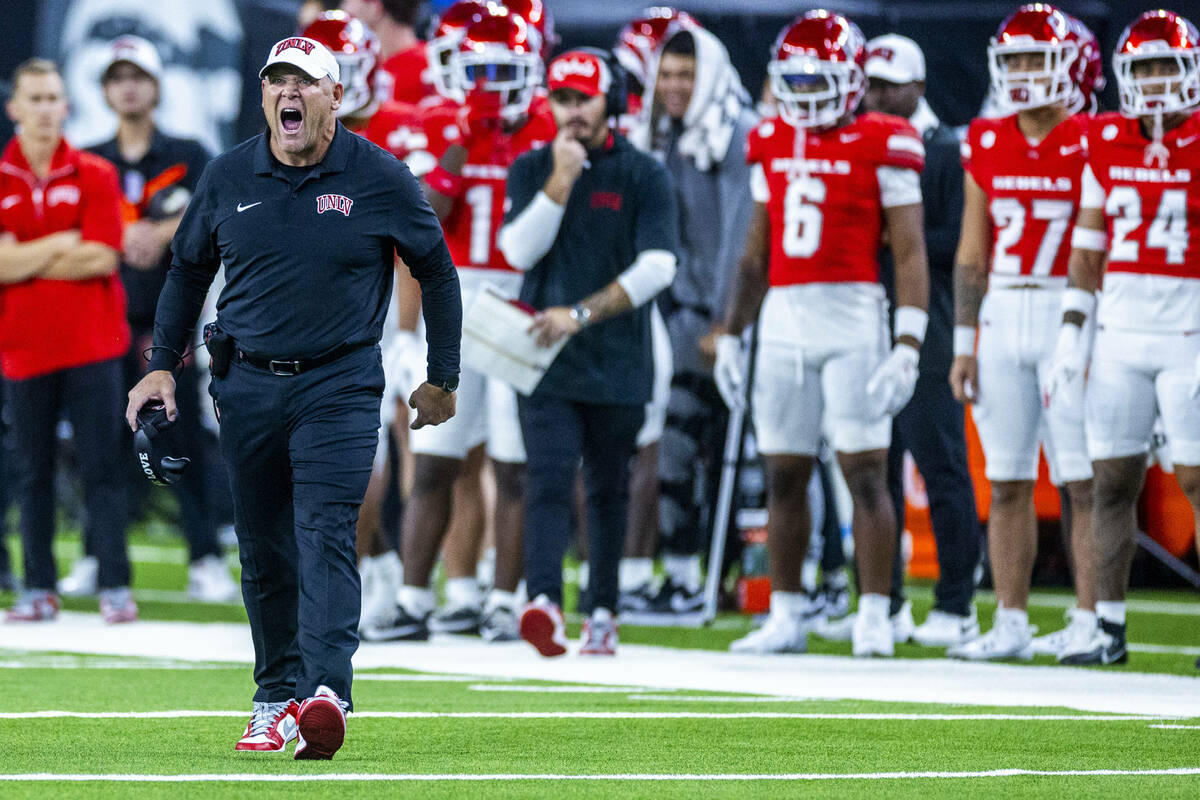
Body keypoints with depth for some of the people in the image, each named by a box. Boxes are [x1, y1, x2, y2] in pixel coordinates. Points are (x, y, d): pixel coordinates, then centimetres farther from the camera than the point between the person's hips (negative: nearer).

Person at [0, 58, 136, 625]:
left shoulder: (95, 176, 3)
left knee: (102, 468, -3)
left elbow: (103, 259, -7)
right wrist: (63, 244, -9)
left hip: (91, 343, -1)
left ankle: (115, 587, -3)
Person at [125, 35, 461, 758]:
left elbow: (437, 271, 7)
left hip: (339, 383, -3)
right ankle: (276, 701, 17)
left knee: (325, 536, -17)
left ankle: (326, 695, -28)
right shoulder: (228, 177, 4)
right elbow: (188, 270, 18)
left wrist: (443, 380, 8)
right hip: (247, 386, 4)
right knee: (263, 553, 7)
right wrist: (163, 367, 12)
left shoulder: (379, 177, -4)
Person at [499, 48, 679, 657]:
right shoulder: (531, 170, 8)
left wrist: (580, 314, -16)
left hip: (617, 361, 0)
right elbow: (519, 251, -5)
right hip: (545, 356, 0)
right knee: (550, 479, -14)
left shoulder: (643, 175, 0)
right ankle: (544, 602, -27)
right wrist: (562, 181, -12)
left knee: (608, 490, 10)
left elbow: (656, 267, -10)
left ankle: (602, 612, 20)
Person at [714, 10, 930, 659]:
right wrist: (730, 335, 17)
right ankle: (787, 616, 14)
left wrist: (906, 347, -14)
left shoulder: (881, 147, -5)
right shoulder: (771, 146, 12)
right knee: (784, 477, 7)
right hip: (782, 321, 5)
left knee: (865, 472, -5)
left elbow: (910, 254, -7)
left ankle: (874, 618, -2)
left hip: (852, 318, -5)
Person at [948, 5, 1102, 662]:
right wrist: (964, 344, 8)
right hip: (1002, 318, 5)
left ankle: (1090, 620, -1)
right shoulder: (986, 145, 9)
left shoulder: (1092, 145, -5)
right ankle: (1010, 625, 10)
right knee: (1007, 482, 5)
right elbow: (972, 251, 12)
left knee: (1083, 480, -5)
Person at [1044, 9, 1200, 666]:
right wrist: (1072, 337, 9)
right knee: (1113, 480, 3)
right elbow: (1088, 249, 14)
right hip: (1120, 332, 4)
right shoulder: (1106, 143, 9)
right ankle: (1109, 631, 8)